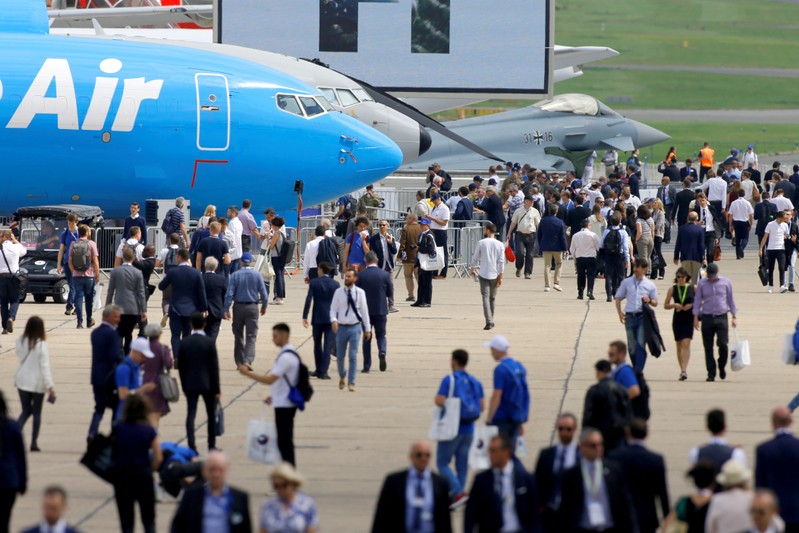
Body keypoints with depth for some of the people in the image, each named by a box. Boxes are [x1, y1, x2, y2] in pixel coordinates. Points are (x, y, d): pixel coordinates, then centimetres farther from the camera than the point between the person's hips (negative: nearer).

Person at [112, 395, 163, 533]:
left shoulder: (117, 429, -6)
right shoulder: (149, 431, -6)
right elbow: (158, 458, -8)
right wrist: (149, 470, 8)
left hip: (121, 475, 0)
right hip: (143, 475, 0)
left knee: (126, 519, 7)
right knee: (148, 518, 13)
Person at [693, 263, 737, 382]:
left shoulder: (726, 282, 5)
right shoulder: (702, 283, 5)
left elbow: (731, 300, 12)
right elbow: (697, 300, 8)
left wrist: (733, 317, 10)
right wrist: (696, 317, 2)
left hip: (721, 318, -1)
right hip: (707, 318, 1)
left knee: (723, 344, -12)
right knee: (708, 347, 0)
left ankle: (722, 367, 14)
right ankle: (711, 373, 7)